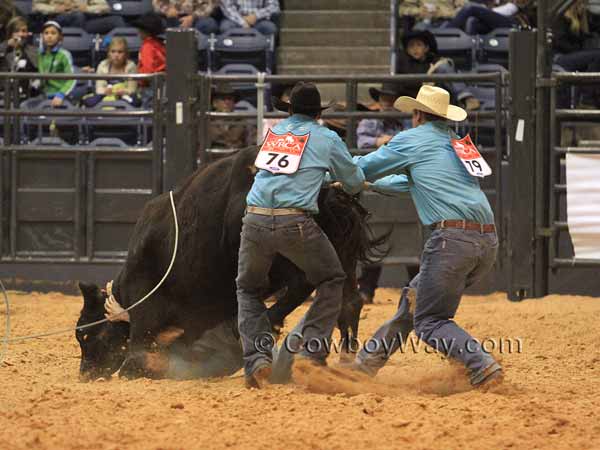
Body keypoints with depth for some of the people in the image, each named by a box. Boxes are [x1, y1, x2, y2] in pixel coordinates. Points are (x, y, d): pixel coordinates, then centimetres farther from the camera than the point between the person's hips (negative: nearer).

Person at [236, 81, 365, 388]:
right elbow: (354, 183, 20)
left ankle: (256, 358, 4)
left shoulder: (275, 132, 21)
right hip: (296, 223, -3)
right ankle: (312, 353, 8)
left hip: (255, 221, 3)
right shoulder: (327, 138, 10)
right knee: (331, 281, 19)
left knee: (248, 289, 23)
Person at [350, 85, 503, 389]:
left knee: (429, 321, -2)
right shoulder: (458, 144, 26)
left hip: (453, 237, -8)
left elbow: (364, 169, 15)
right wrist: (373, 183, 51)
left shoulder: (411, 140, 5)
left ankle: (482, 365, -21)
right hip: (489, 241, 8)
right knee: (415, 296, 20)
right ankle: (368, 362, 26)